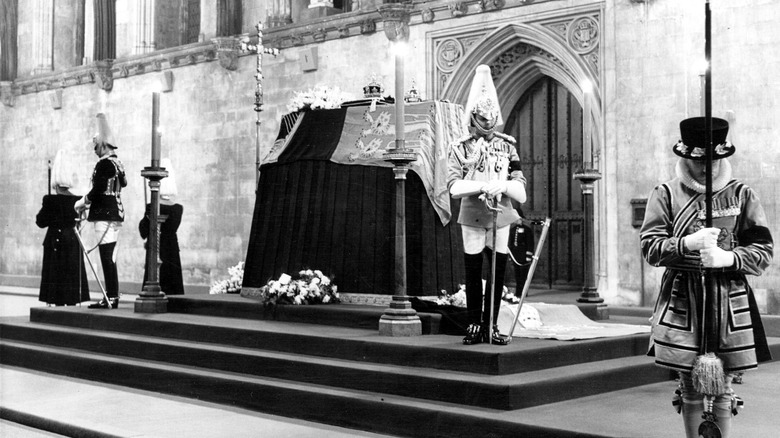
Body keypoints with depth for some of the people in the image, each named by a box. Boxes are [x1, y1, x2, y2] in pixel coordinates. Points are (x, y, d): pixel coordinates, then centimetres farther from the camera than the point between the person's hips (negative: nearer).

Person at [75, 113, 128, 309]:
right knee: (110, 258, 11)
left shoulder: (104, 164, -13)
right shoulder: (117, 163, 15)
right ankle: (112, 297, 14)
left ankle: (111, 298, -8)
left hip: (105, 215, -9)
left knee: (107, 257, -8)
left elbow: (97, 190, -18)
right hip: (116, 212, 9)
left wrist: (82, 202, -2)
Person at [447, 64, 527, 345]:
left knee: (498, 272, 5)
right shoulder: (460, 147, 0)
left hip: (501, 219, 2)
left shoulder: (507, 145, 7)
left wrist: (503, 186, -18)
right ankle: (474, 325, 13)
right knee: (473, 273, 4)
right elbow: (454, 185, -11)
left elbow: (520, 184, 3)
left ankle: (491, 325, 15)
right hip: (472, 219, -2)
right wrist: (483, 186, -22)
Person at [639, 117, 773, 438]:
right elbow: (650, 247, -4)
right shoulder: (665, 194, 3)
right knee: (690, 385, 7)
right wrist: (687, 244, -21)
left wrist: (727, 258, -16)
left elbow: (764, 251, 2)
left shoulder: (742, 195, 5)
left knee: (722, 385, 4)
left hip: (730, 300, 0)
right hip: (681, 300, 0)